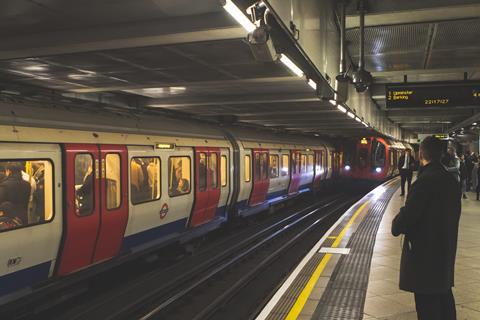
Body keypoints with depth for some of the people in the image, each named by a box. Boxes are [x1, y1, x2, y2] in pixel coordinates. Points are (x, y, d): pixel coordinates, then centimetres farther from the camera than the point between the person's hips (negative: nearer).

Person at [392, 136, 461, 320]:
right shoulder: (451, 180, 3)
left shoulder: (424, 181, -22)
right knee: (443, 296, 21)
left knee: (427, 303, 2)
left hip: (424, 251, -8)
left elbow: (407, 215, -21)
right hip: (446, 248, 8)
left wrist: (396, 226, -2)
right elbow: (453, 213, 10)